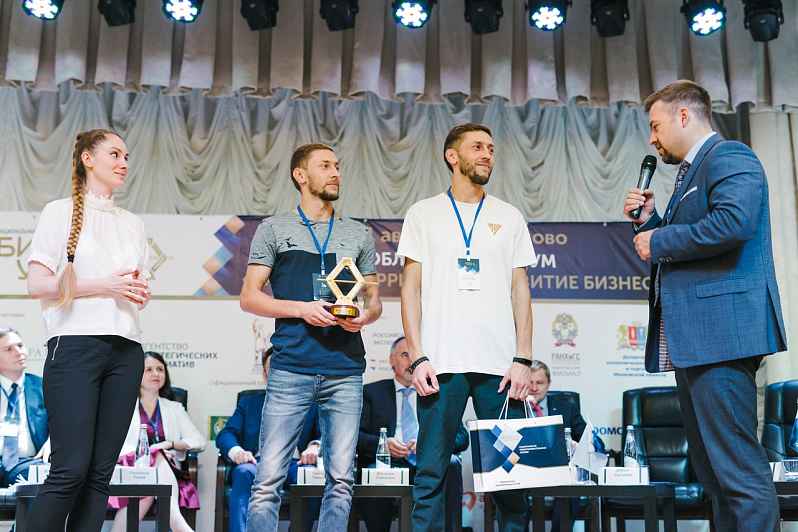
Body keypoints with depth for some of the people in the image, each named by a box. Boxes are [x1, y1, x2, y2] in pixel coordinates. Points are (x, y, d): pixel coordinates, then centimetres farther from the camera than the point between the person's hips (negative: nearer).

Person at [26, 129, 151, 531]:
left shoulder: (132, 224, 22)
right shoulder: (61, 212, 6)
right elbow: (37, 285, -2)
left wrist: (141, 291, 3)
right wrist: (103, 286, -10)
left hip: (125, 348, 5)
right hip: (76, 343, -5)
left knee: (101, 472, 0)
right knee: (71, 469, -12)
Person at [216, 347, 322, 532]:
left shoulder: (312, 404, 22)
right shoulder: (248, 403, 25)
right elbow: (226, 434, 12)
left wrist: (315, 447, -15)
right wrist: (237, 452, -12)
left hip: (294, 464, -1)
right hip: (259, 462, 1)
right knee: (244, 472, -34)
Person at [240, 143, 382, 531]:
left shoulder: (359, 235, 17)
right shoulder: (274, 229, 9)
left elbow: (374, 298, 19)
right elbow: (249, 297, 5)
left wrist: (365, 315, -5)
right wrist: (301, 309, -10)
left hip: (345, 371, 3)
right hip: (291, 368, -2)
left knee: (341, 479, 3)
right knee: (269, 477, -5)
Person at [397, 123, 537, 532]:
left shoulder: (509, 217, 15)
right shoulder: (423, 214, 10)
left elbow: (520, 291, 11)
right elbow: (411, 288, 6)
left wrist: (523, 359, 0)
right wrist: (417, 357, -5)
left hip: (500, 364, 1)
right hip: (441, 362, -1)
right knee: (431, 475, 0)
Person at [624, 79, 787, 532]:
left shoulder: (729, 157, -5)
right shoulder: (691, 174, 25)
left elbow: (733, 222, -24)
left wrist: (658, 240, -12)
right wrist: (648, 219, 13)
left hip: (721, 329, -11)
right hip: (691, 340, 11)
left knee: (739, 470, -11)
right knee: (715, 474, 14)